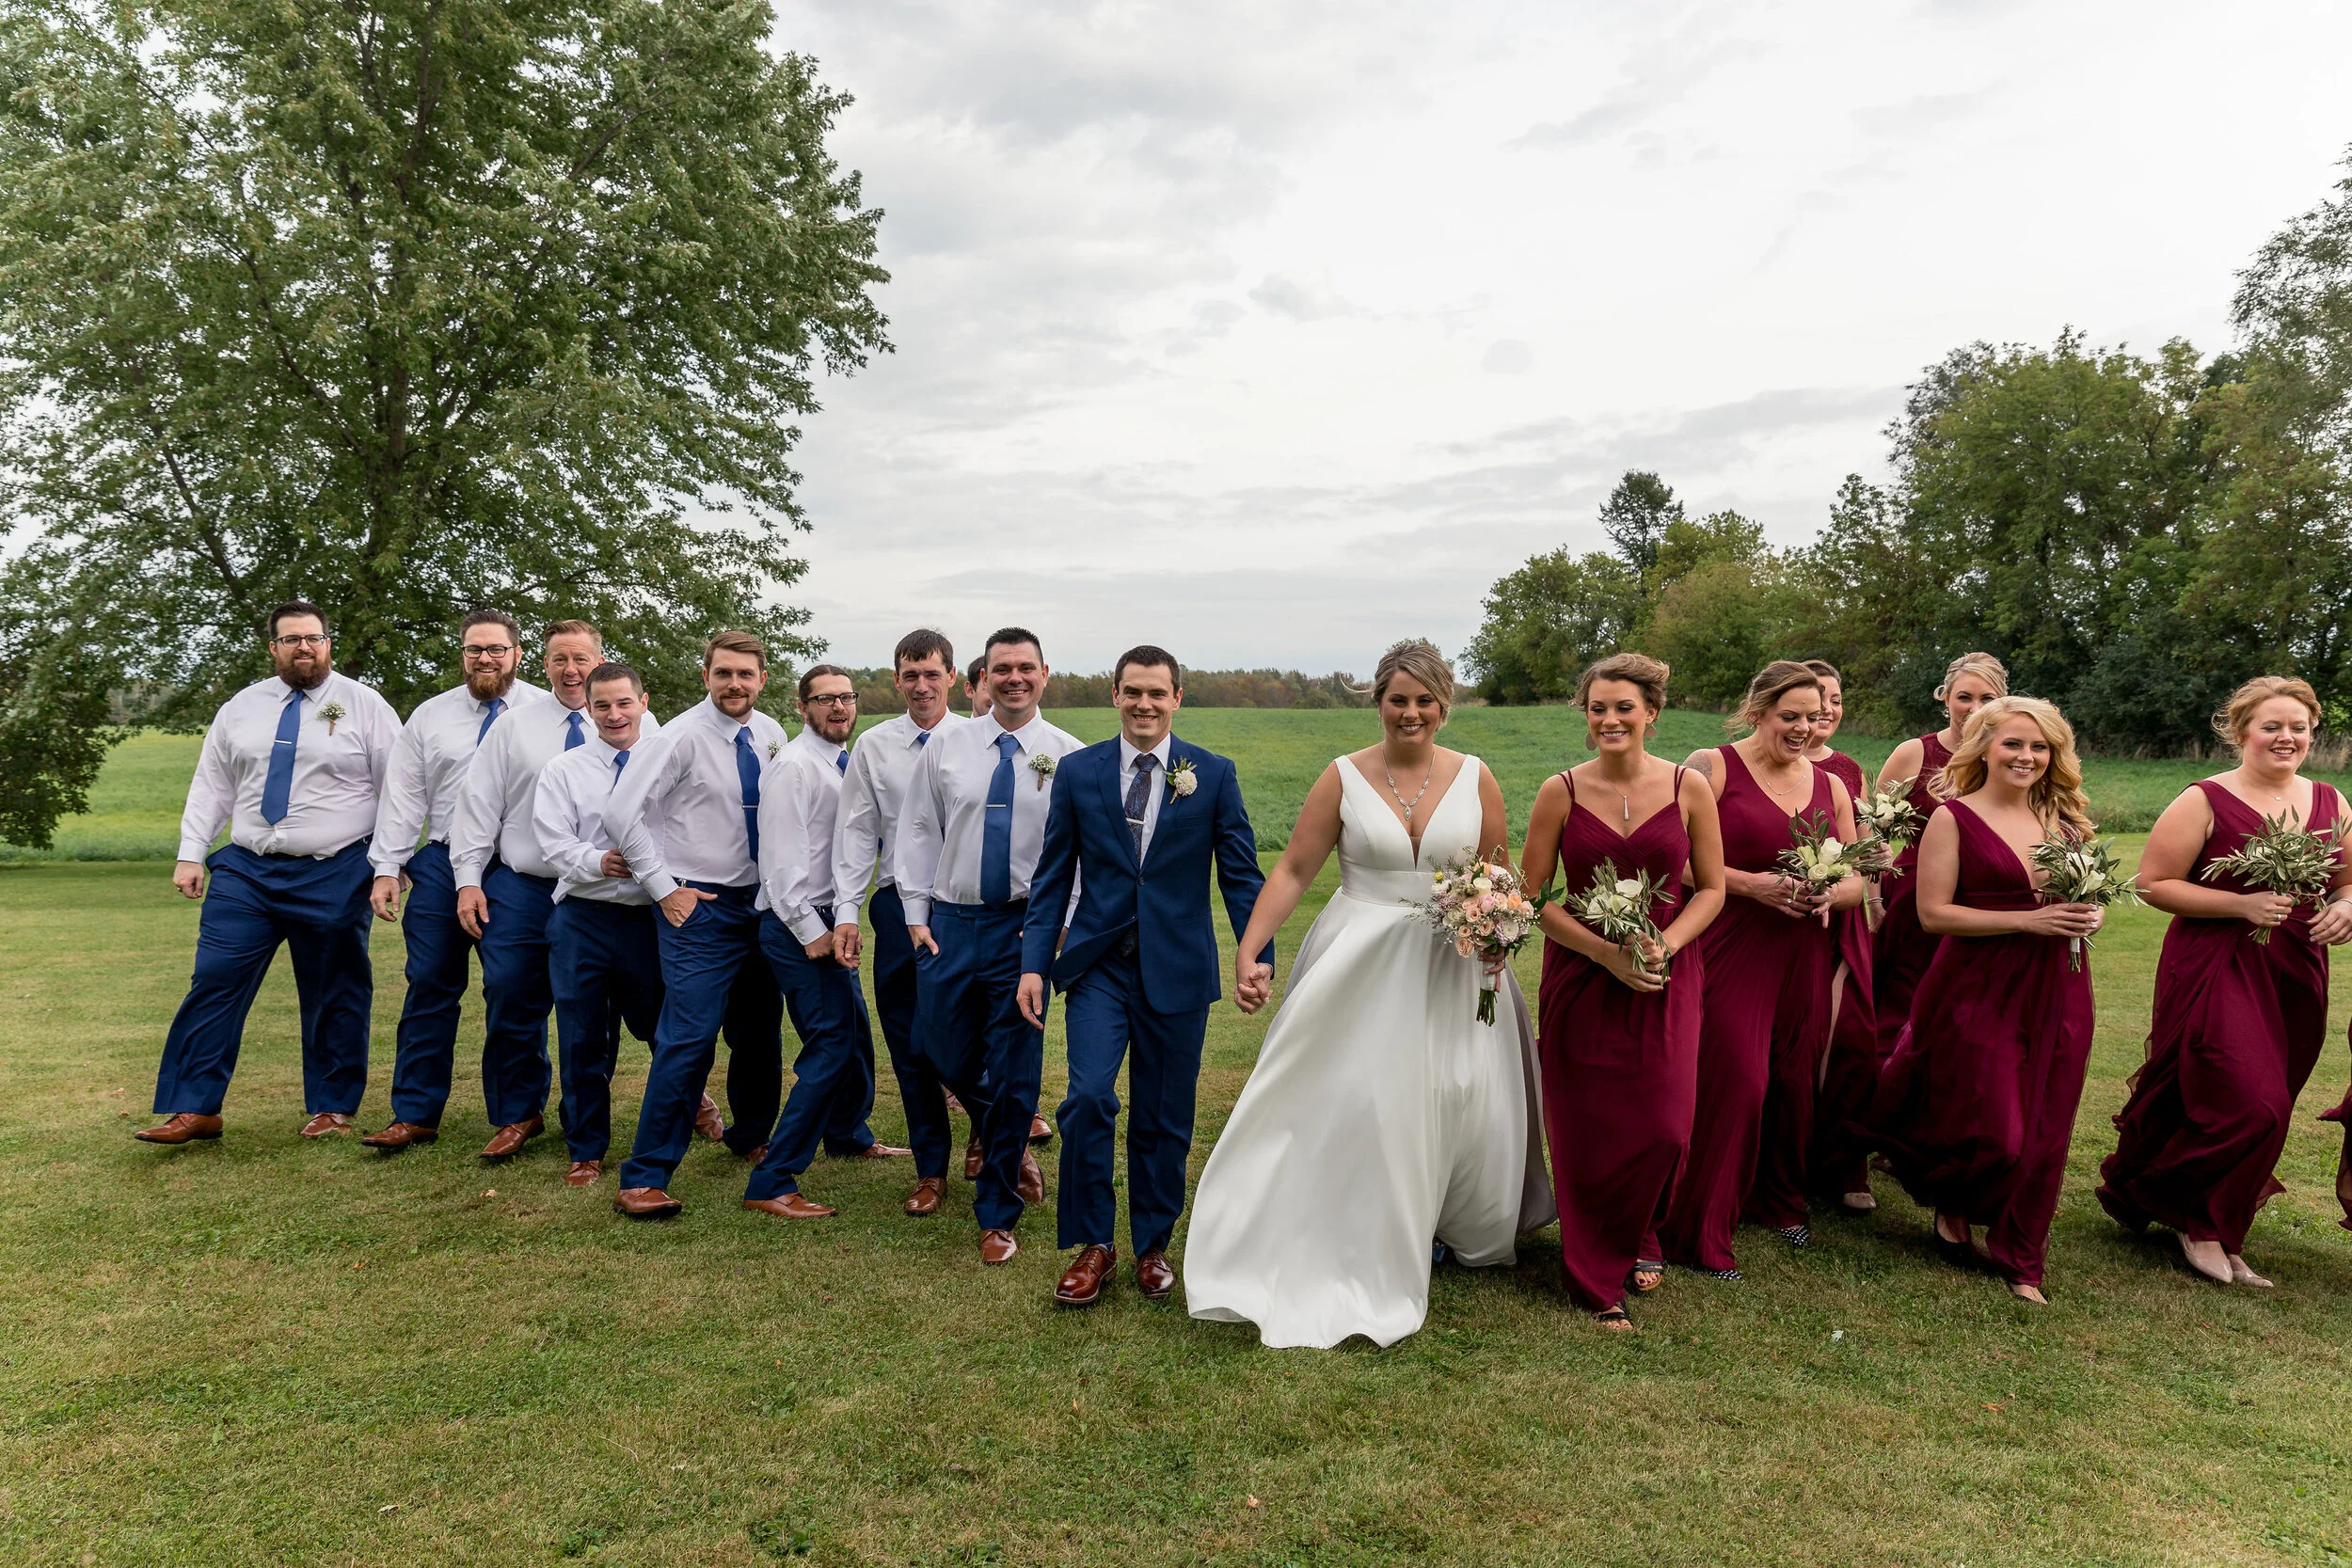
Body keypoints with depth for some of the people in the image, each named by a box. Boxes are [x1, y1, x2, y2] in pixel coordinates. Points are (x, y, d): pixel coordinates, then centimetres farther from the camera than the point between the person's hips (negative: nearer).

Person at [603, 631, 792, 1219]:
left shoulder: (771, 735, 5)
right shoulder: (683, 736, -12)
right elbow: (621, 811, -14)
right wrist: (663, 887, -13)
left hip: (760, 902, 6)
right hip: (699, 907, -6)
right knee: (689, 1038, -13)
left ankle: (751, 1136, 40)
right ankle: (644, 1179, -4)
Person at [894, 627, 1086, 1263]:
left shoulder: (1068, 756, -1)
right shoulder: (946, 748, 5)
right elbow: (917, 833, 9)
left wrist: (1058, 922, -11)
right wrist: (917, 915, 3)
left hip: (1026, 926, -2)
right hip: (951, 923, 3)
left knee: (1014, 1073, 2)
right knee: (948, 1057, 11)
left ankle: (996, 1215, 19)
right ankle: (1010, 1144, 42)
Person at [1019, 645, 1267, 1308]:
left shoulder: (1214, 774, 1)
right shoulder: (1078, 771, 3)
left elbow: (1240, 873, 2)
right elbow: (1053, 877, 5)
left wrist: (1258, 954, -8)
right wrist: (1034, 963, -2)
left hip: (1177, 969, 0)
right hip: (1097, 964, 0)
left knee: (1164, 1119, 9)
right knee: (1088, 1098, -13)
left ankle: (1152, 1245, 29)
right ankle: (1092, 1243, 7)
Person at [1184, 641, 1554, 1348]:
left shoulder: (1475, 778, 2)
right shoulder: (1344, 777, -2)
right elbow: (1293, 870, -5)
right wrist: (1249, 951, -14)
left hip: (1452, 966, 2)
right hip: (1360, 964, -1)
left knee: (1457, 1098, 5)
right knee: (1349, 1100, -2)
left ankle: (1438, 1228, 32)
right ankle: (1355, 1252, 17)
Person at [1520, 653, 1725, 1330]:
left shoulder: (1689, 788, -2)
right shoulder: (1561, 792, -4)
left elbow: (1711, 888, 5)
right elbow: (1533, 895, -2)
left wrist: (1664, 945, -12)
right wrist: (1605, 952, -13)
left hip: (1666, 978, 1)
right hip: (1580, 976, 0)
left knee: (1663, 1126, -4)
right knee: (1586, 1130, 1)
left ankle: (1636, 1240, 29)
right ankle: (1598, 1279, 23)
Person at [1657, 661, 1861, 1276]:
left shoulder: (1830, 786, 14)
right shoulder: (1712, 768, -4)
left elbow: (1857, 879, 17)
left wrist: (1831, 895, -5)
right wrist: (1752, 884, -19)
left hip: (1803, 956, 6)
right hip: (1728, 954, -6)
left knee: (1795, 1081, 9)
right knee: (1732, 1081, -9)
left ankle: (1782, 1200, 35)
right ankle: (1697, 1233, 4)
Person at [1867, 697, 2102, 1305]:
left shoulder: (2063, 820, 10)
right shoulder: (1954, 818, -6)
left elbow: (2085, 893, 22)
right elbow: (1933, 913, -12)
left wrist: (2088, 915, -2)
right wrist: (2028, 920, -18)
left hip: (2057, 989, 5)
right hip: (1980, 990, -5)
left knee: (2043, 1132, 7)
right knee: (1994, 1131, -5)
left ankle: (2019, 1264, 23)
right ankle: (1951, 1211, 28)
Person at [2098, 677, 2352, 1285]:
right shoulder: (2205, 801, -8)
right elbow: (2153, 883, -10)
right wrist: (2242, 905, -18)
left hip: (2296, 980, 6)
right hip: (2216, 974, -6)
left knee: (2265, 1110, 11)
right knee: (2248, 1106, -13)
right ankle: (2200, 1220, 12)